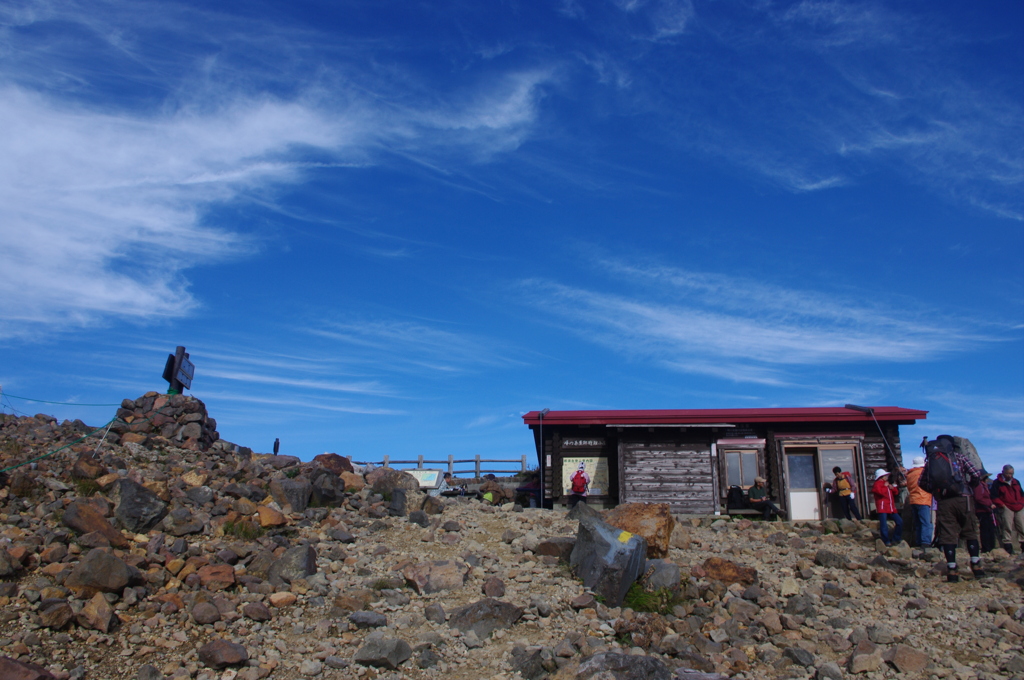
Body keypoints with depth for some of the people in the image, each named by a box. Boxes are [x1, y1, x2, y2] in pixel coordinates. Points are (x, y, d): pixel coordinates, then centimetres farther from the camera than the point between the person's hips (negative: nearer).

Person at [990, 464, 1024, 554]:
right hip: (1006, 509, -5)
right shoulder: (997, 483, 0)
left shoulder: (1016, 482, 18)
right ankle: (1008, 548, -6)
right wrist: (1002, 505, -11)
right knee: (1007, 527, -9)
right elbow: (994, 497, -3)